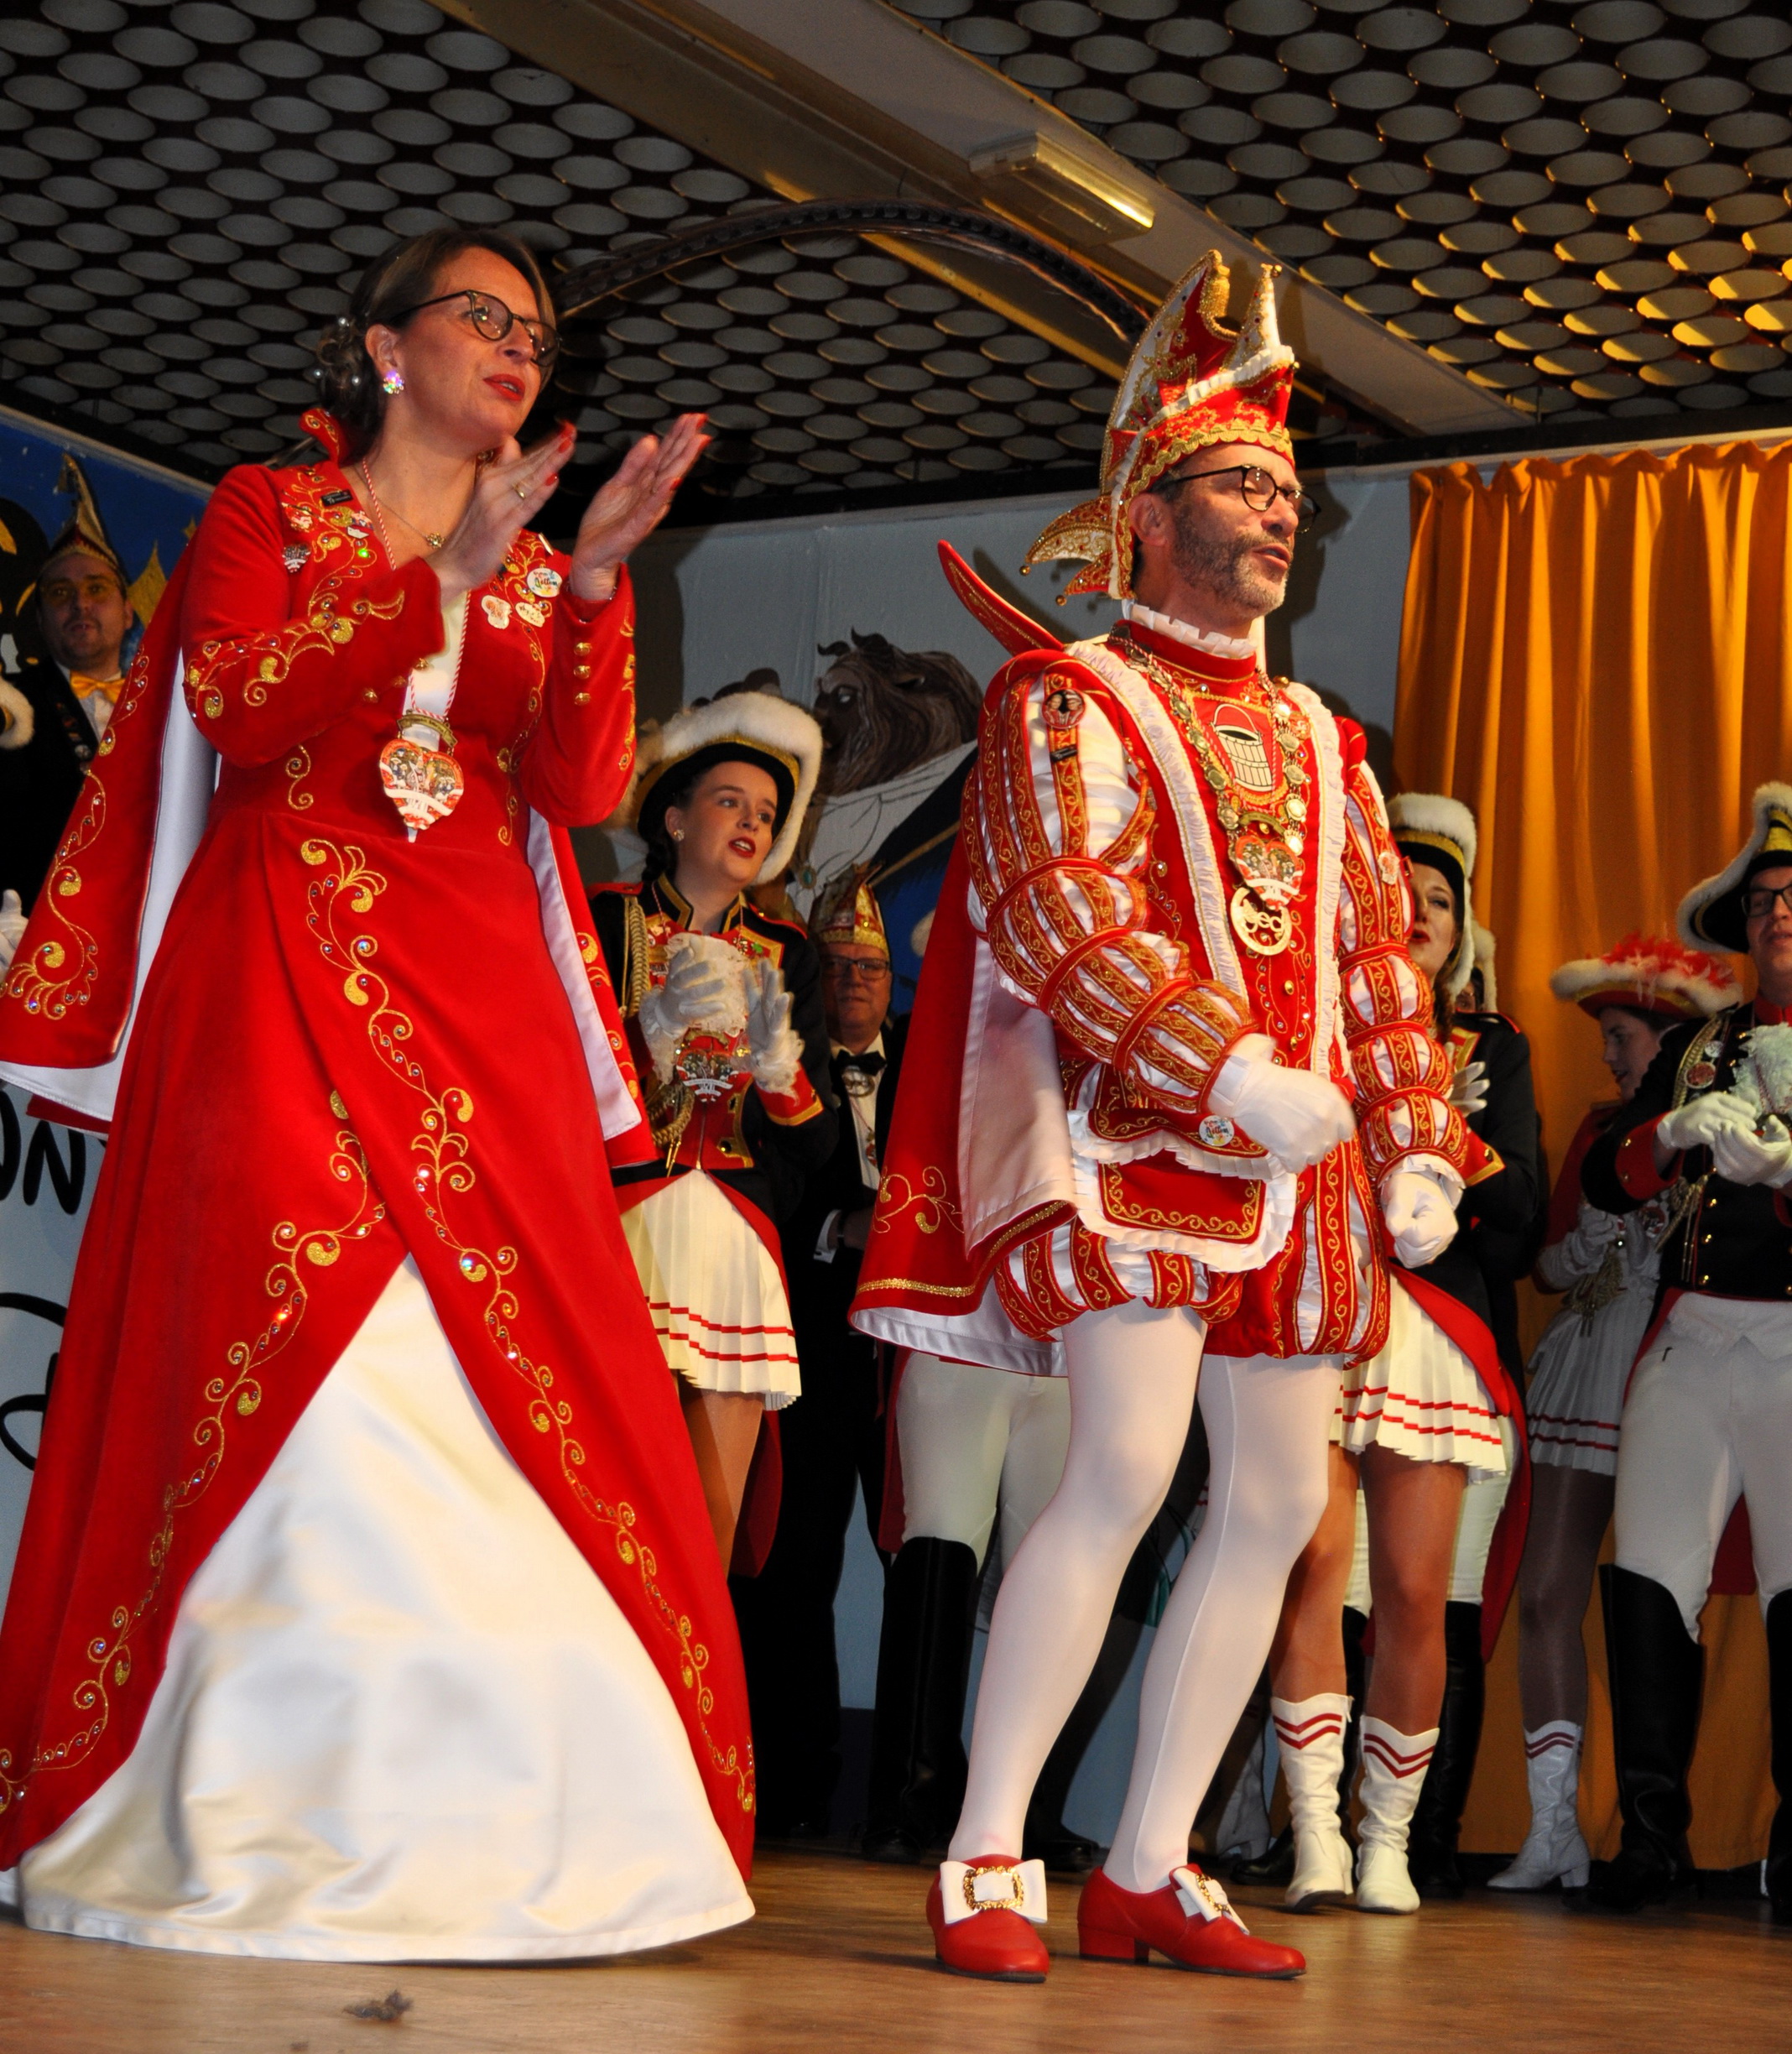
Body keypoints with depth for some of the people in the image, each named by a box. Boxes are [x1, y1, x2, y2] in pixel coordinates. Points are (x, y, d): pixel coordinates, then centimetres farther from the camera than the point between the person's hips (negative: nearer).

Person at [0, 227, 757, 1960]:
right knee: (305, 1345, -14)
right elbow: (241, 712, -7)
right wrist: (442, 575, -12)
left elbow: (581, 790, 5)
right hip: (288, 981, -4)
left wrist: (594, 579, -7)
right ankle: (272, 1814, -10)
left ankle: (482, 1816, -4)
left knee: (502, 1366, -7)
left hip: (481, 1002, 4)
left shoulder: (538, 572, 20)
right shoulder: (266, 514, 11)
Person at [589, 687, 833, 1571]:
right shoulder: (607, 919, 6)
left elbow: (817, 1145, 13)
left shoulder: (784, 953, 18)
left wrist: (777, 1059, -6)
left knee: (718, 1516, -2)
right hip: (625, 1223, -4)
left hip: (738, 1239, 4)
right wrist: (660, 1026, -15)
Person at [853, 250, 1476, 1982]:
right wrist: (1233, 1076, -22)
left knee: (1277, 1499, 3)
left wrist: (1417, 1146, 8)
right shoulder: (1071, 698, 1)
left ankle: (1146, 1872, 10)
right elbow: (1060, 913, -13)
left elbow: (1380, 959, 20)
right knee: (1128, 1461, -22)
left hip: (1298, 1158, 7)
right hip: (1129, 1124, -7)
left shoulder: (1319, 741, 21)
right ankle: (985, 1864, -14)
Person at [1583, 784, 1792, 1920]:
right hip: (1691, 1339, 4)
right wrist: (1677, 1132, -6)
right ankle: (1652, 1839, 6)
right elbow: (1605, 1179, 13)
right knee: (1649, 1577, -3)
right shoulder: (1698, 1044, 19)